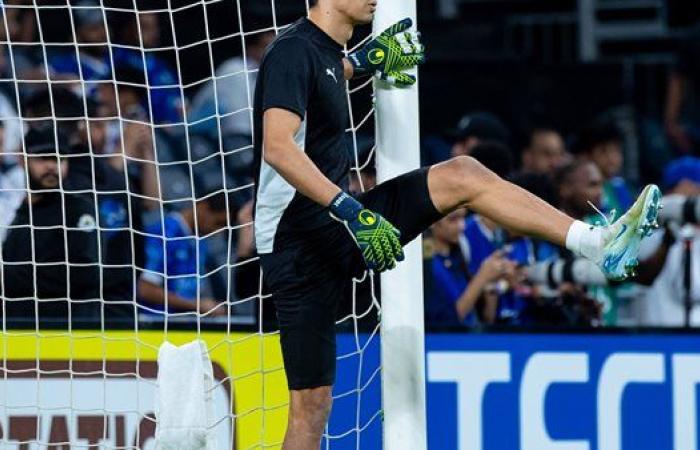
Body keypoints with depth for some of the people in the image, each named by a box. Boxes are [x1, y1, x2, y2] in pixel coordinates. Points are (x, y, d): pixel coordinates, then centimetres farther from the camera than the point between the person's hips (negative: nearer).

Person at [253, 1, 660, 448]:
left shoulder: (322, 50, 12)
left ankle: (597, 243, 0)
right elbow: (278, 147, -33)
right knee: (311, 406, -9)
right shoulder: (293, 52, -17)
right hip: (299, 248, -9)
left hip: (339, 224, 9)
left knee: (462, 176, 2)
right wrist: (349, 210, -38)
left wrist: (362, 62, 35)